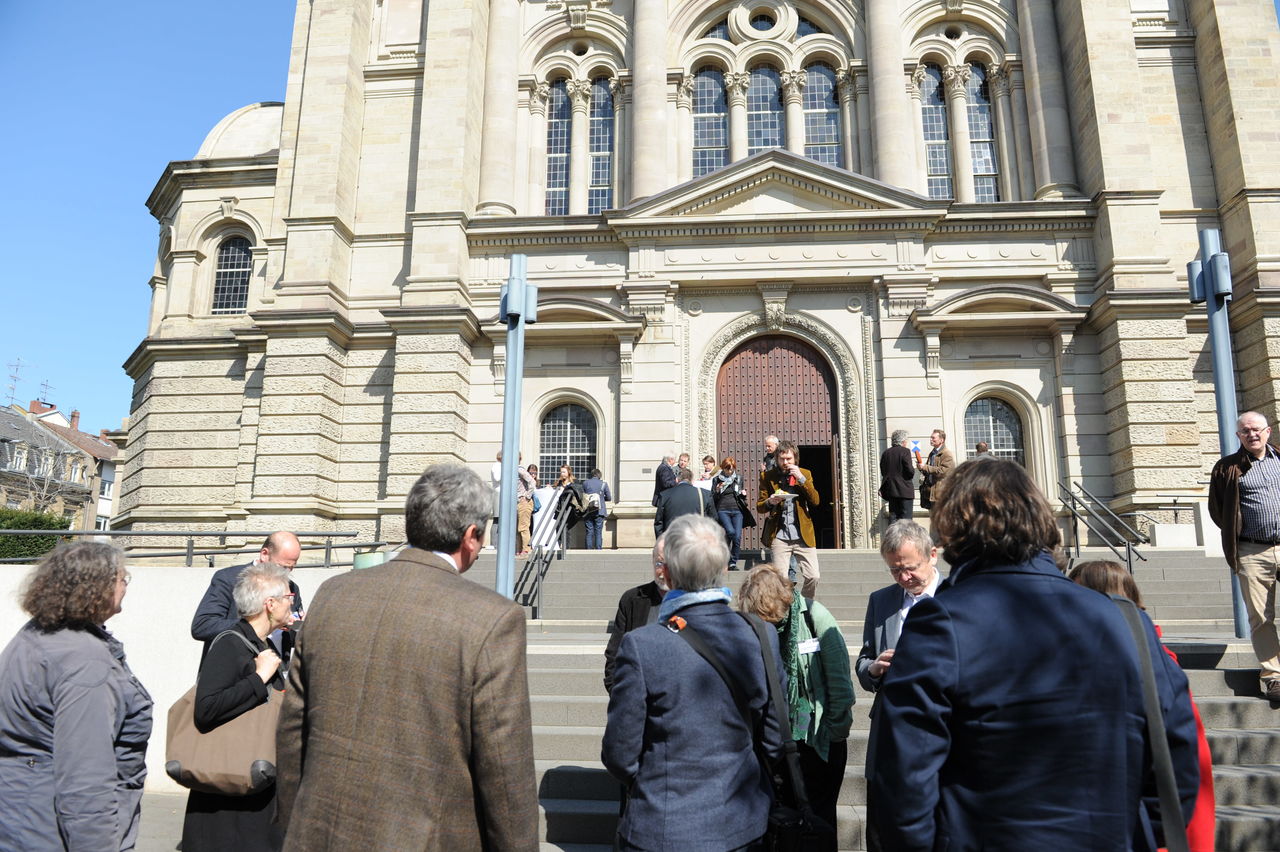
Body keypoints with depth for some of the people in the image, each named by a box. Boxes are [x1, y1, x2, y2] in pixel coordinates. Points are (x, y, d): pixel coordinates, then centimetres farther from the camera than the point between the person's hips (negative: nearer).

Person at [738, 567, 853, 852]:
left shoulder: (815, 617, -16)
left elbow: (839, 677, -11)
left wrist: (836, 729, -8)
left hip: (820, 738, -3)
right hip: (782, 737, 3)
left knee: (819, 815, 11)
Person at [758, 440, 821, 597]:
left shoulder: (805, 474, 9)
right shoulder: (767, 476, 5)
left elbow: (815, 501, 0)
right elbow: (759, 506, 5)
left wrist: (801, 478, -10)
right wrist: (770, 502, -17)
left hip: (803, 534, 1)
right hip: (779, 536, -1)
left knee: (813, 577, -2)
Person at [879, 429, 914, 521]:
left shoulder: (885, 453, 7)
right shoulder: (905, 451, -10)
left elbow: (883, 472, 9)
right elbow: (910, 471, -14)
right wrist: (913, 468, 6)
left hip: (890, 490, 5)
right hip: (904, 490, -5)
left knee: (893, 517, 9)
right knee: (906, 519, -1)